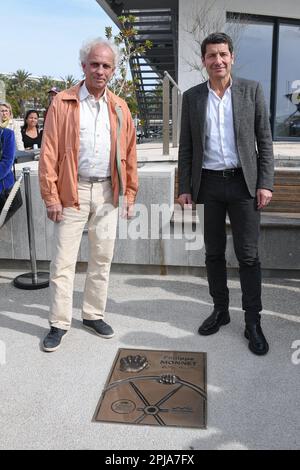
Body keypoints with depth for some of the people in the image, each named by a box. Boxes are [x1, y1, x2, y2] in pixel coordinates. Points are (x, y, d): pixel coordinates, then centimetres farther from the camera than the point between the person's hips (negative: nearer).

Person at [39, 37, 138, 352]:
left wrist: (129, 194, 6)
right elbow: (49, 153, -5)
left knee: (102, 258, 11)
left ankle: (93, 314, 26)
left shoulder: (119, 108, 8)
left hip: (108, 191, 4)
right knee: (63, 261, 0)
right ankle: (59, 323, 14)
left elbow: (129, 154, 10)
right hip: (73, 190, -3)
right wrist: (51, 197, -9)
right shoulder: (63, 103, -2)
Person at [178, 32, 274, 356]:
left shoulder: (251, 90, 4)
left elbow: (264, 141, 2)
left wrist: (265, 183, -6)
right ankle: (220, 310, 25)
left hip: (243, 183, -2)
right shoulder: (192, 97, 7)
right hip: (208, 183, 2)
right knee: (213, 252, 9)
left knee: (248, 254, -1)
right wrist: (184, 188, 2)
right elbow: (186, 147, 8)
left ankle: (253, 322, 10)